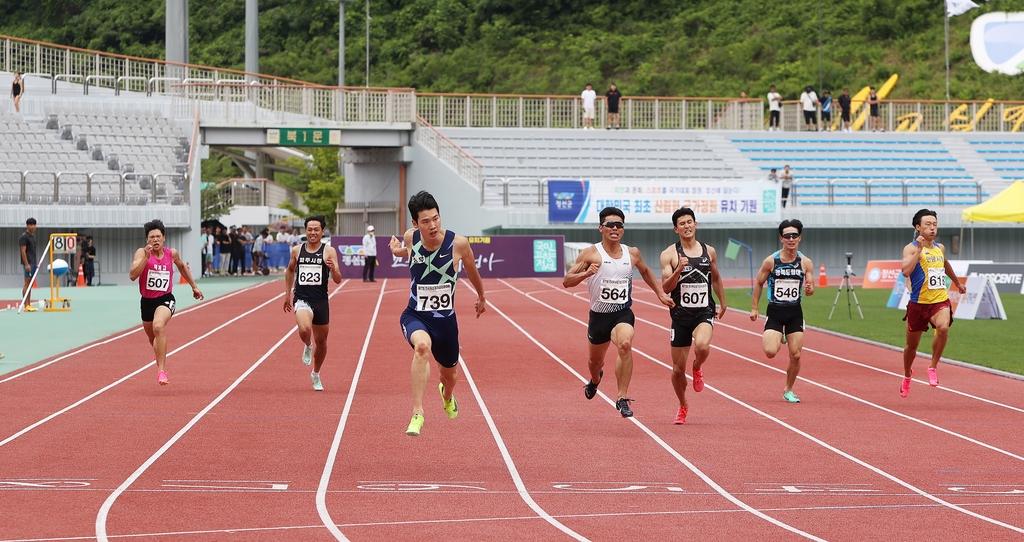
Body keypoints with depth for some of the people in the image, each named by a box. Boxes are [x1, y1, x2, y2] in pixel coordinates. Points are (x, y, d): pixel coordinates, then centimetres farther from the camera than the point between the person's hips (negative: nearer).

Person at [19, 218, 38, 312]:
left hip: (33, 262, 9)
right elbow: (23, 251, -15)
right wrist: (26, 264, -20)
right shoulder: (24, 237, -10)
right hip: (28, 263, -9)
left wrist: (36, 261, 18)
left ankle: (29, 305, 11)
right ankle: (26, 306, -9)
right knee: (27, 283, -9)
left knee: (30, 284, 9)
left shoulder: (33, 236, 16)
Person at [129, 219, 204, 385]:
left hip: (165, 299, -2)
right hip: (147, 301, 2)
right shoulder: (142, 253, -12)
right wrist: (146, 258, -32)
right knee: (153, 339, 20)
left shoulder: (172, 253, -3)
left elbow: (182, 267, 21)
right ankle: (160, 357, 58)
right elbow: (132, 275, -25)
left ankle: (161, 370, -30)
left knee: (158, 327, -32)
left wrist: (194, 286, 25)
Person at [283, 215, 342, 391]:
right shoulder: (297, 250, 3)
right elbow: (290, 270, 22)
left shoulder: (329, 251, -4)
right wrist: (287, 294, 21)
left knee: (321, 341, 13)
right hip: (302, 299, -1)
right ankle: (307, 347, 6)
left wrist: (333, 269, -28)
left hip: (321, 301, 1)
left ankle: (316, 375, 37)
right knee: (304, 329, -30)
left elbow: (338, 280, -7)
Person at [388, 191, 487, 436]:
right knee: (422, 345, -37)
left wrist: (481, 297, 23)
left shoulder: (458, 243, -16)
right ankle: (417, 413, -35)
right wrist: (400, 251, -5)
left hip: (445, 320, 1)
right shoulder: (410, 237, -11)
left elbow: (472, 271, 7)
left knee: (450, 375, 20)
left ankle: (447, 395, 61)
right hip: (415, 316, -1)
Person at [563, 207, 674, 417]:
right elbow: (566, 281, -12)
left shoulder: (632, 253, 2)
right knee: (595, 359, 20)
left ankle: (622, 398, -28)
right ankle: (595, 379, 60)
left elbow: (645, 271, 25)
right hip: (598, 315, 0)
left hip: (623, 314, 0)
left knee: (625, 344, -32)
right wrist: (585, 273, -30)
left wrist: (660, 293, 21)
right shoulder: (590, 254, -8)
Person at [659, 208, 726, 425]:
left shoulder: (709, 251, 5)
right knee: (678, 369, 5)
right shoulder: (669, 254, -4)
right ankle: (683, 406, 31)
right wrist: (678, 270, -26)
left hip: (704, 312, 0)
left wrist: (722, 303, 25)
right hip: (680, 315, 0)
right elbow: (665, 288, -11)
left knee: (702, 346, -32)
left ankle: (697, 368, 4)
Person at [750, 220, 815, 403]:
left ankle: (788, 390, 22)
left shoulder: (806, 262, -4)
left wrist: (809, 289, -24)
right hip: (775, 311, -2)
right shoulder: (770, 261, -8)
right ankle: (778, 338, 20)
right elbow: (758, 283, 4)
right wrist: (754, 308, 2)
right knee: (770, 352, -18)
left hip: (795, 312, 2)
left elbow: (811, 289, 1)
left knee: (796, 355, 0)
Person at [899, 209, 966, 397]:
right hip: (918, 303, -2)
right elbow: (906, 271, -28)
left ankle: (933, 367, -13)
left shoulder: (940, 248, 8)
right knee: (912, 345, 12)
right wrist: (919, 249, -30)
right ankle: (907, 375, 42)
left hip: (940, 301, 2)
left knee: (943, 328, -31)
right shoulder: (911, 248, -10)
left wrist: (958, 283, 43)